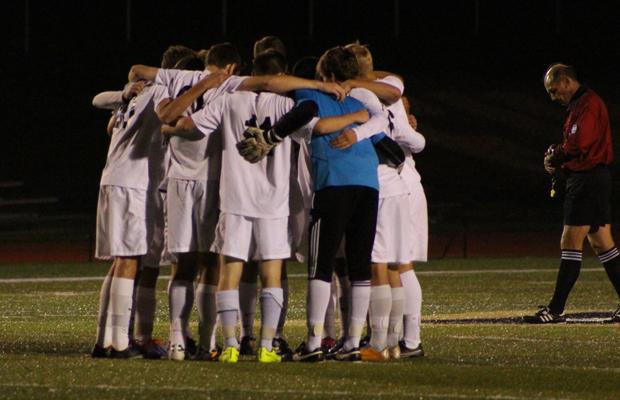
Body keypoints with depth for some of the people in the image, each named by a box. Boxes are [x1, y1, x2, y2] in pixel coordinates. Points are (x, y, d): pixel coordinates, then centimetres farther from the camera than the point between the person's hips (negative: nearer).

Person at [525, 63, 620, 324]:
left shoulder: (588, 104, -13)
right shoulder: (579, 105, 20)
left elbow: (578, 144, -24)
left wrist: (554, 158, -8)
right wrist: (559, 165, 5)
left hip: (588, 181, -11)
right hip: (594, 179, 11)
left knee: (570, 244, -10)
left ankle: (556, 310, -11)